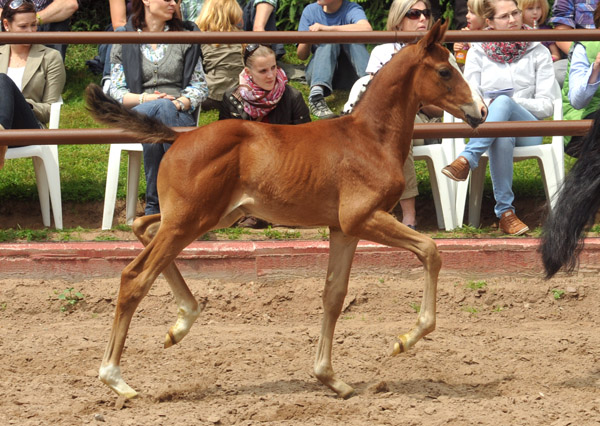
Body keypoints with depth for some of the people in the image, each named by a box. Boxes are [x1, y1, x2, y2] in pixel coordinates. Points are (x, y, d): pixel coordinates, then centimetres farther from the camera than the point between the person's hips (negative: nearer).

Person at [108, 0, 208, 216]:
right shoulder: (123, 42, 13)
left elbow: (200, 86, 12)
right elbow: (116, 91, 8)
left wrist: (179, 103, -9)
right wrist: (145, 98, -12)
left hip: (179, 117, 1)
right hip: (137, 114, -1)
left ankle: (154, 205, -40)